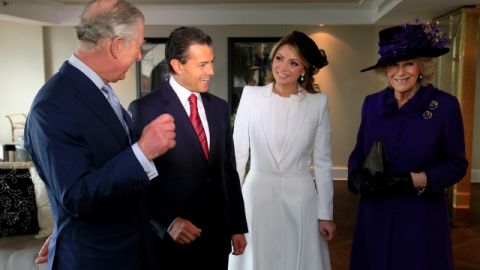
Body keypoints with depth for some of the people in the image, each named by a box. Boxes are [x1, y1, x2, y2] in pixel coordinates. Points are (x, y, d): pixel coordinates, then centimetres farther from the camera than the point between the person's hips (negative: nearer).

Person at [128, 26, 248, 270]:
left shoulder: (219, 108, 5)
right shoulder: (144, 109, -11)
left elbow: (229, 171, 8)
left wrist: (237, 226, 9)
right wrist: (168, 222, -19)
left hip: (217, 236, 5)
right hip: (169, 238, -5)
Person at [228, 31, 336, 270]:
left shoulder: (318, 102, -2)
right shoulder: (251, 95, -3)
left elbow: (322, 162, 2)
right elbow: (238, 153, 0)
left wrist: (325, 214, 3)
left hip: (300, 200, 1)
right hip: (257, 197, 0)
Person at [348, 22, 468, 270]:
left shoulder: (445, 105, -9)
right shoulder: (372, 103, 1)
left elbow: (456, 164, -5)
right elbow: (358, 152, 8)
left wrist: (413, 180, -19)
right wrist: (358, 177, -12)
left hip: (422, 214, -3)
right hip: (375, 214, 3)